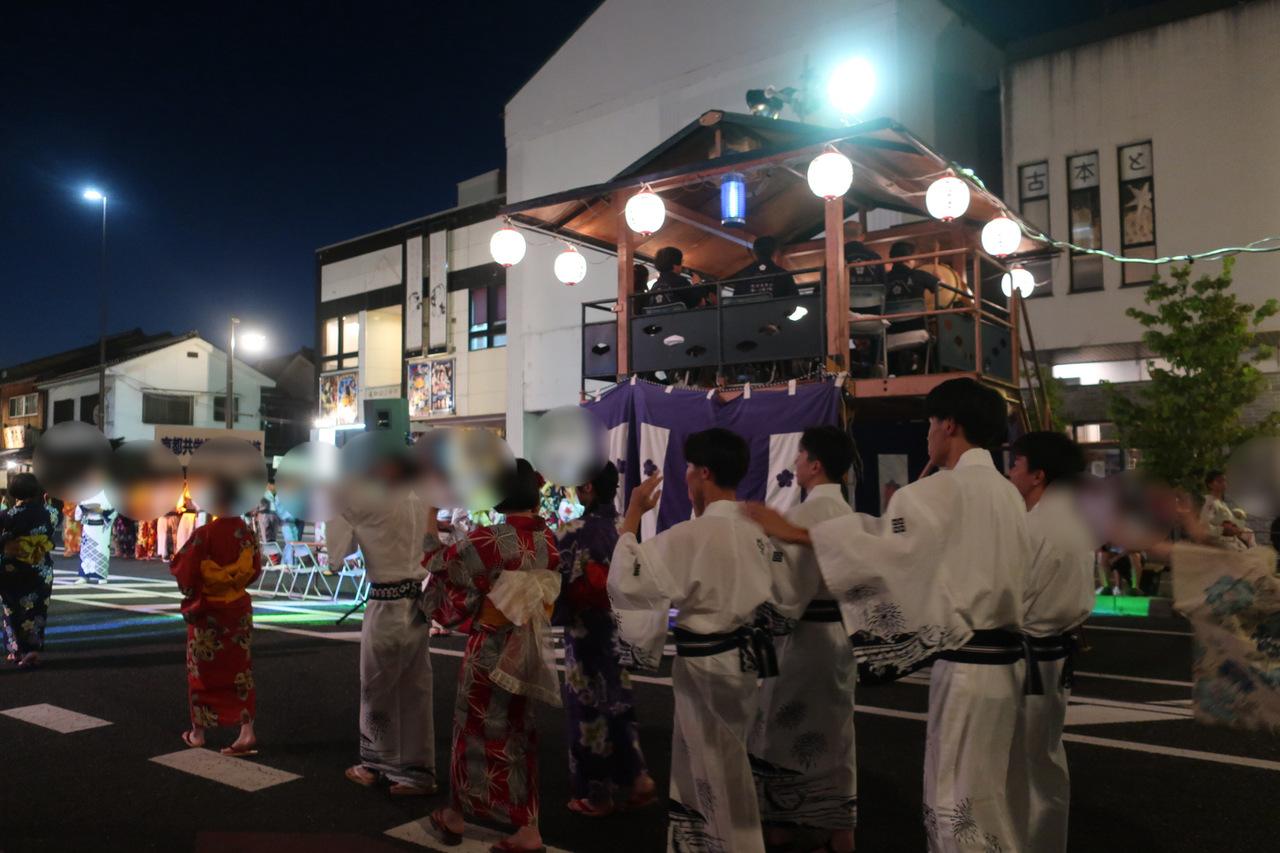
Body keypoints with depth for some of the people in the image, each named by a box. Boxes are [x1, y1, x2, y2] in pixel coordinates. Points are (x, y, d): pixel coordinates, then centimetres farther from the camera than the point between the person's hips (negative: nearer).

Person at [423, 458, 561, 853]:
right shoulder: (547, 540, -2)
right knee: (518, 734, 14)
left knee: (473, 729, 13)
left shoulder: (491, 538, -19)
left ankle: (455, 817, 31)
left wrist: (429, 519, 5)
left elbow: (440, 564, -7)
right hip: (528, 647, 5)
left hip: (492, 646, -5)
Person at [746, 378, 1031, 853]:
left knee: (961, 800, 3)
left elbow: (880, 551, -22)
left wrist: (794, 534, -17)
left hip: (966, 667, -9)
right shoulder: (1008, 494, 11)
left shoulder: (945, 489, -17)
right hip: (1005, 661, 9)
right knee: (985, 795, 20)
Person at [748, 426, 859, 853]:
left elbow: (795, 589, -20)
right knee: (831, 736, 16)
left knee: (784, 736, 5)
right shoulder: (846, 512, 9)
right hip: (839, 634, 9)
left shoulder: (807, 514, -18)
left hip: (805, 637, -9)